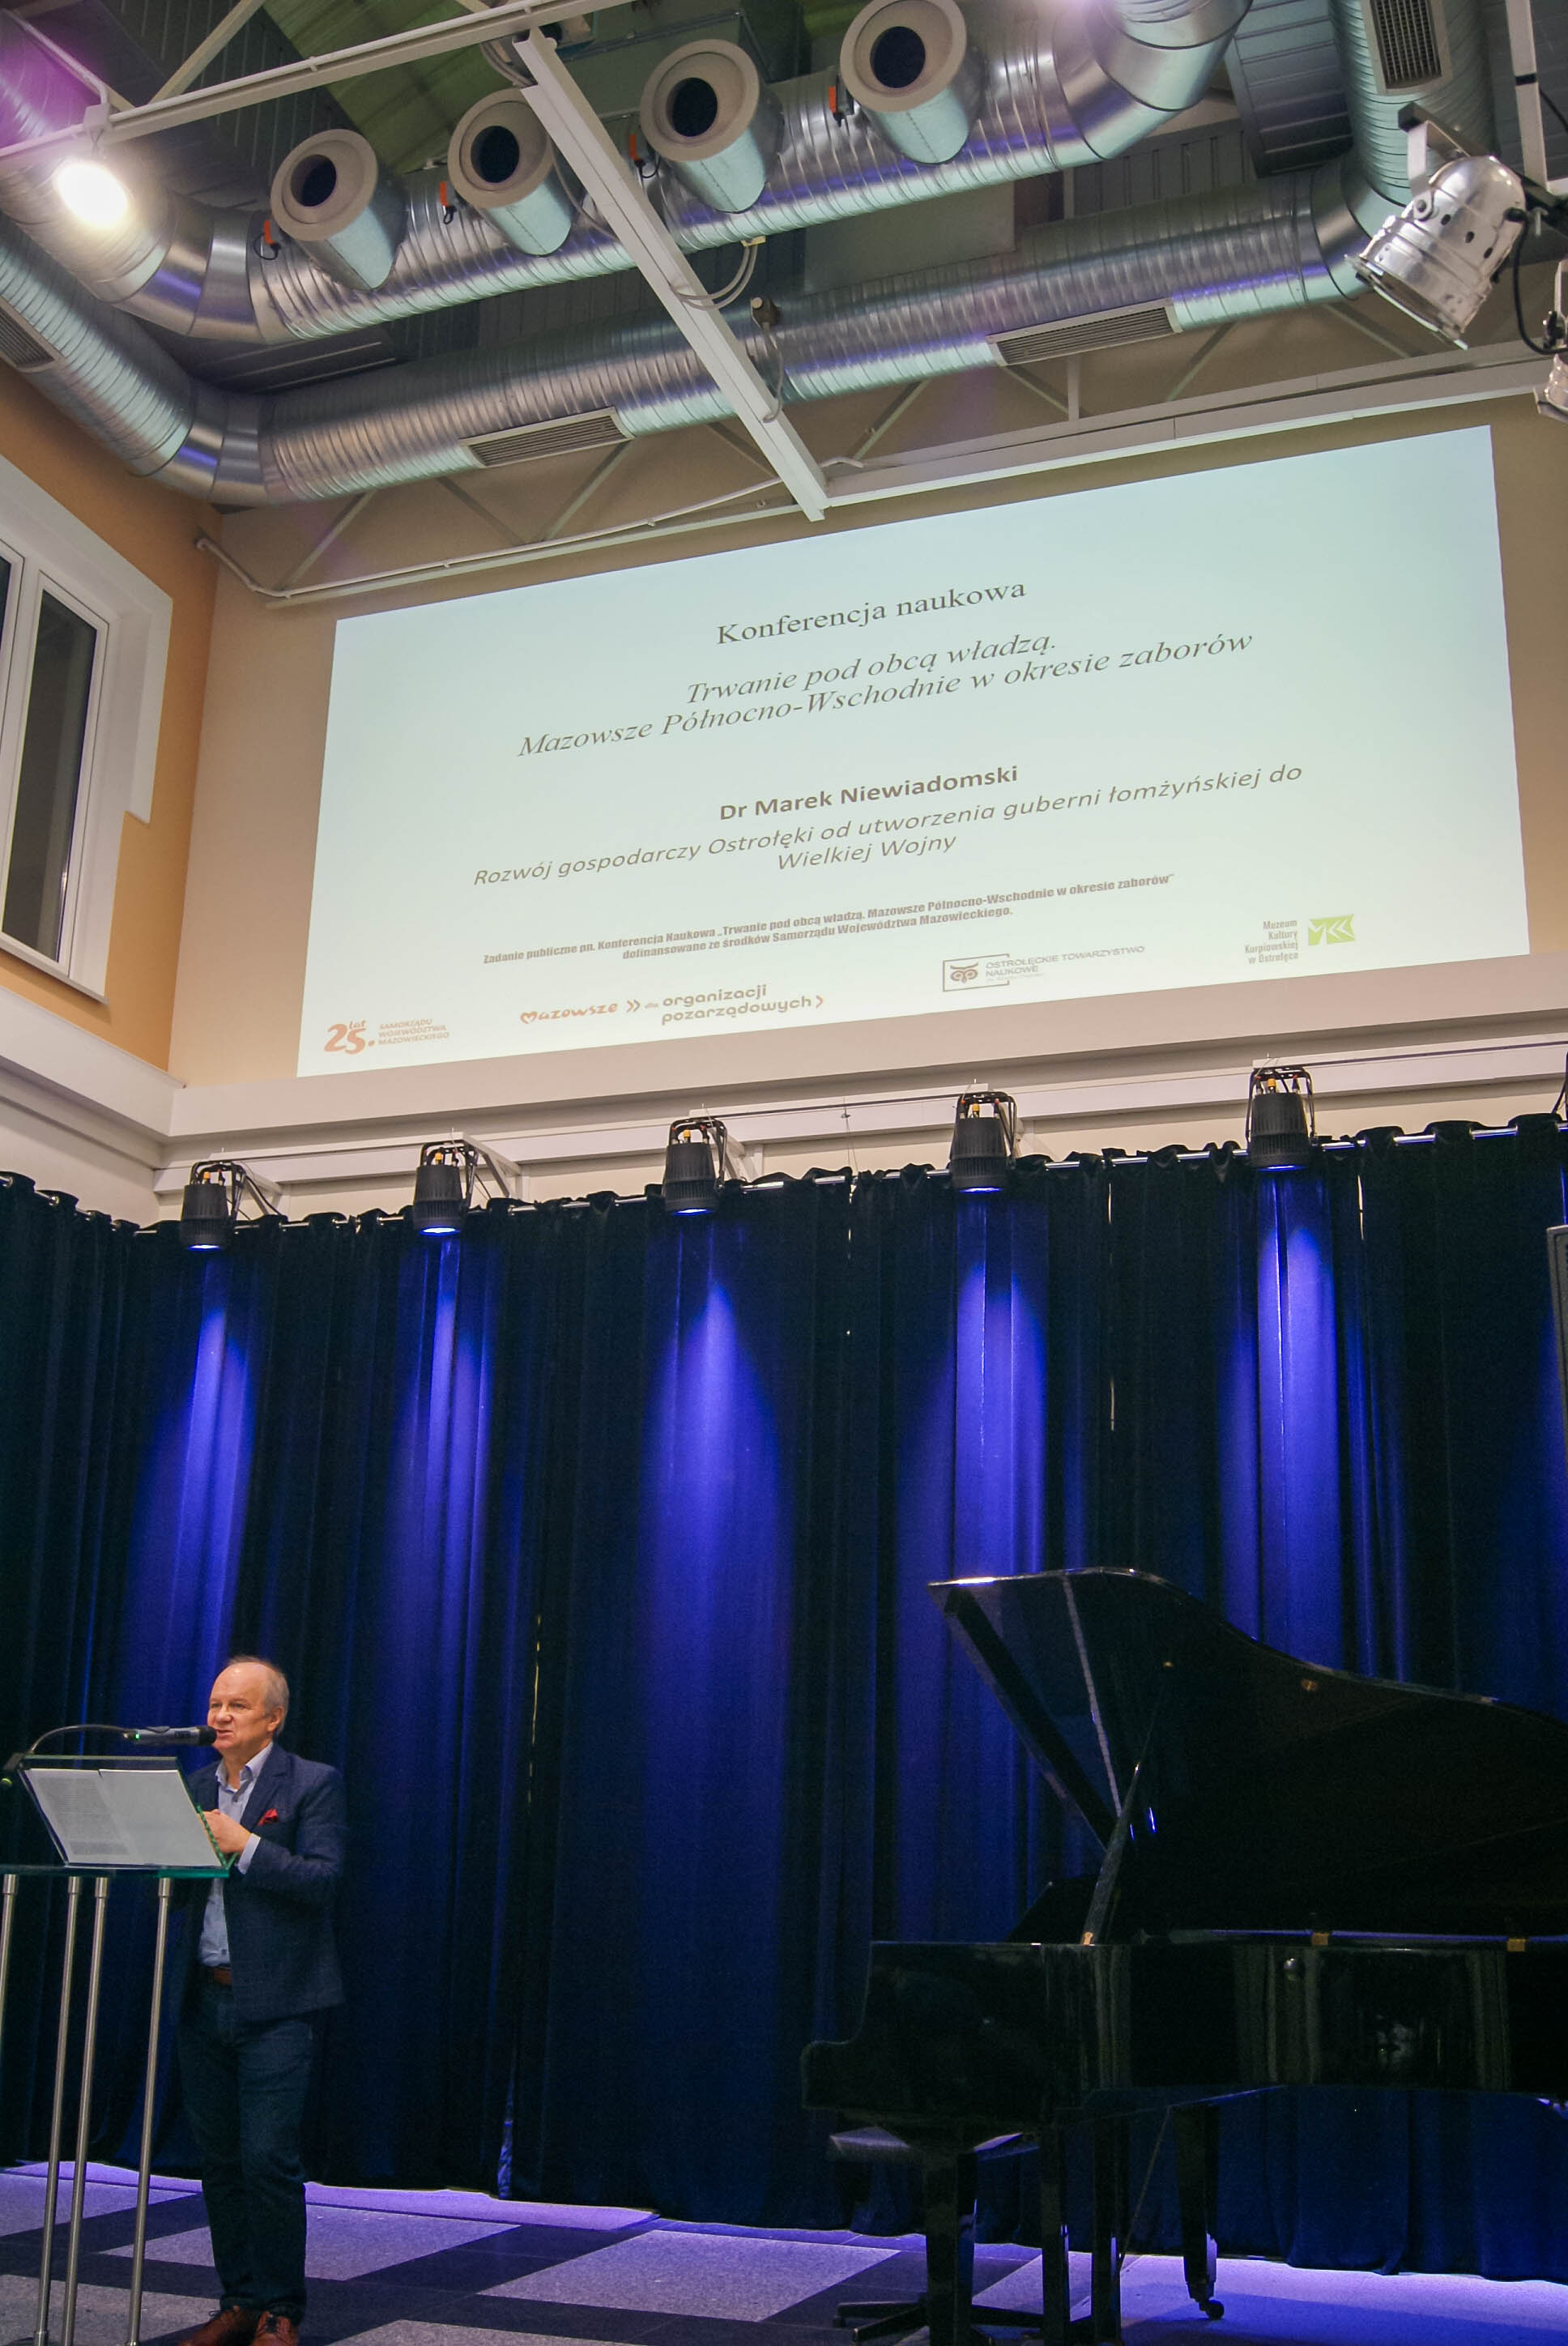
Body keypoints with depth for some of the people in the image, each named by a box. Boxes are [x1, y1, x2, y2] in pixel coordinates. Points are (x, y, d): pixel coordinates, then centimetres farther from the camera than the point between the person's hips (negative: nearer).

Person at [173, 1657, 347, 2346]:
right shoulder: (197, 1787, 14)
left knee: (268, 2159, -8)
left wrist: (244, 1845, -20)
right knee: (219, 2161, 10)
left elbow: (321, 1880, -14)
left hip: (276, 2004, -6)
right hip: (204, 1999, 6)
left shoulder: (313, 1784, -4)